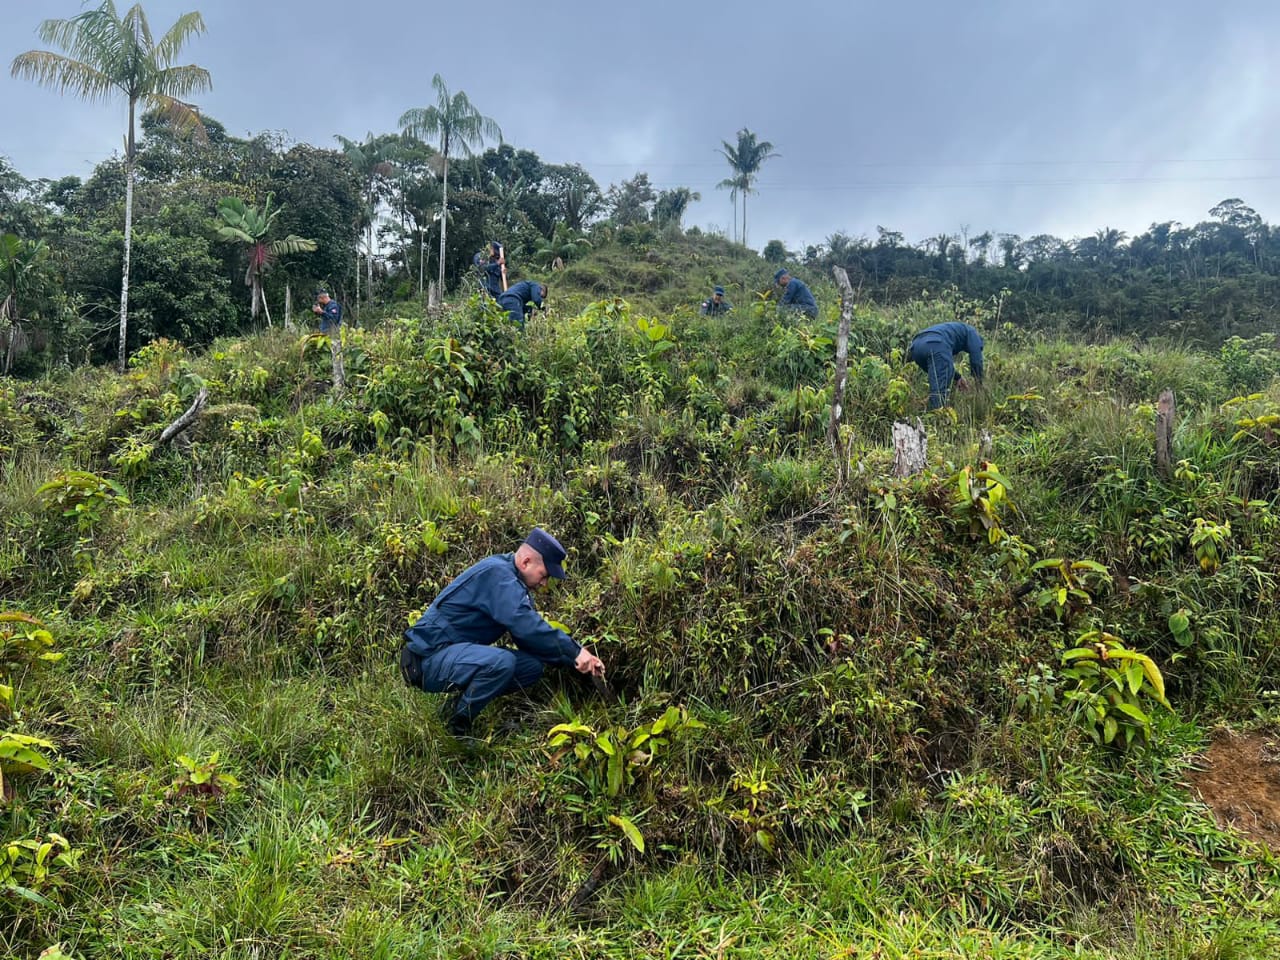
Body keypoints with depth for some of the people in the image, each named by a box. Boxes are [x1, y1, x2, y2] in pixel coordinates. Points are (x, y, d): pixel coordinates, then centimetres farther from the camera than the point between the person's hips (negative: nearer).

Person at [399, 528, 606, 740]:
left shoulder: (512, 580, 11)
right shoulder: (496, 573, -19)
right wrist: (575, 652, -24)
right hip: (429, 659, -9)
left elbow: (536, 635, 10)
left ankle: (460, 704, 6)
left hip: (455, 654, 10)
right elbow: (526, 626, -30)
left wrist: (576, 656, -2)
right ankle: (456, 725, -12)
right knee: (501, 661, -33)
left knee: (532, 667, -2)